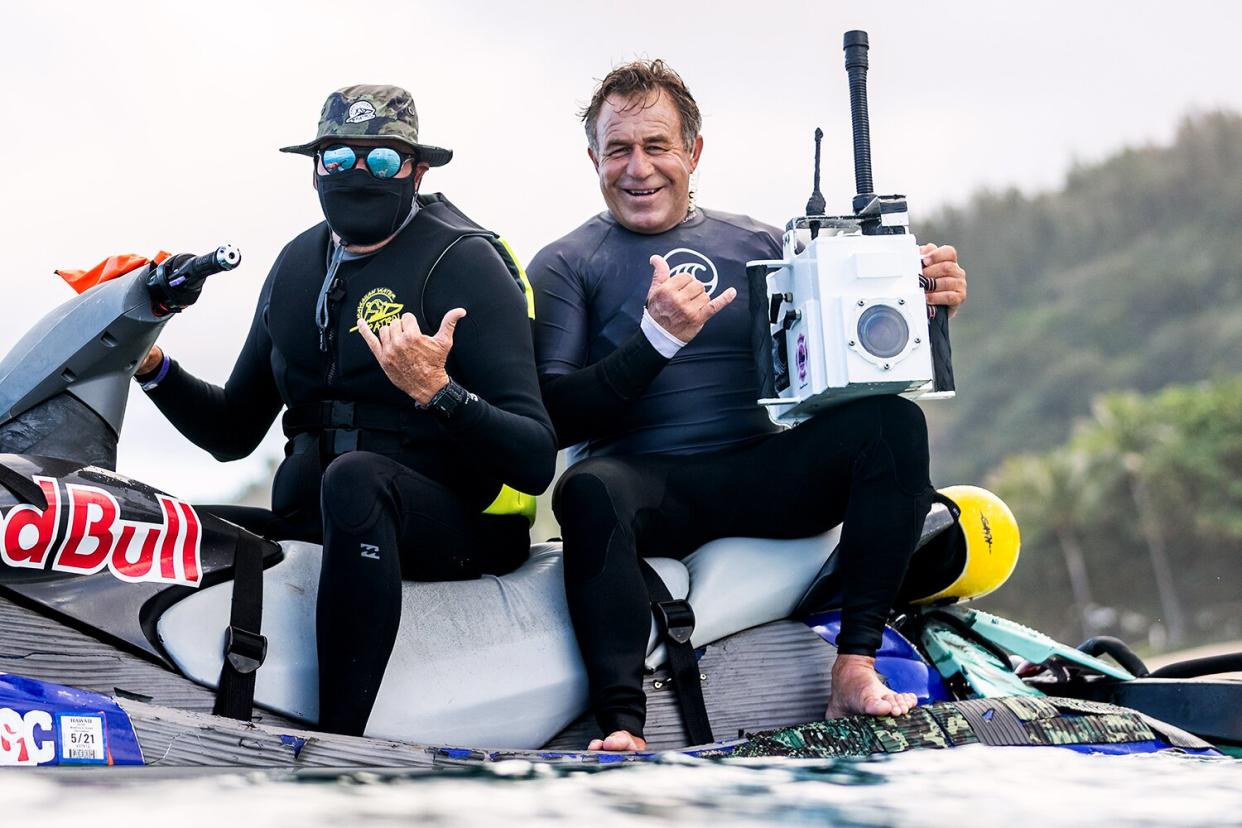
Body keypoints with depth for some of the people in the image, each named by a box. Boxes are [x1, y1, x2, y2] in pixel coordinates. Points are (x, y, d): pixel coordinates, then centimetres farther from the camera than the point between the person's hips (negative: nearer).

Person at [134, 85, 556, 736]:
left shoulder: (464, 262, -6)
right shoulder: (298, 263, 14)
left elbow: (536, 460, -15)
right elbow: (234, 432, 21)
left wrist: (438, 391, -31)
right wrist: (153, 367, 3)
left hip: (456, 526, -6)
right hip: (311, 519, 6)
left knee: (354, 477, -37)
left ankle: (336, 741, -36)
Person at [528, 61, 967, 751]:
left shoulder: (758, 245, 17)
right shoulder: (564, 267, 8)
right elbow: (556, 419, -4)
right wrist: (656, 338, -17)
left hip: (760, 478, 3)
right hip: (647, 481, -3)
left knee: (893, 420, -21)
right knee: (589, 491, -36)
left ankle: (855, 670, -24)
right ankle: (623, 728, -40)